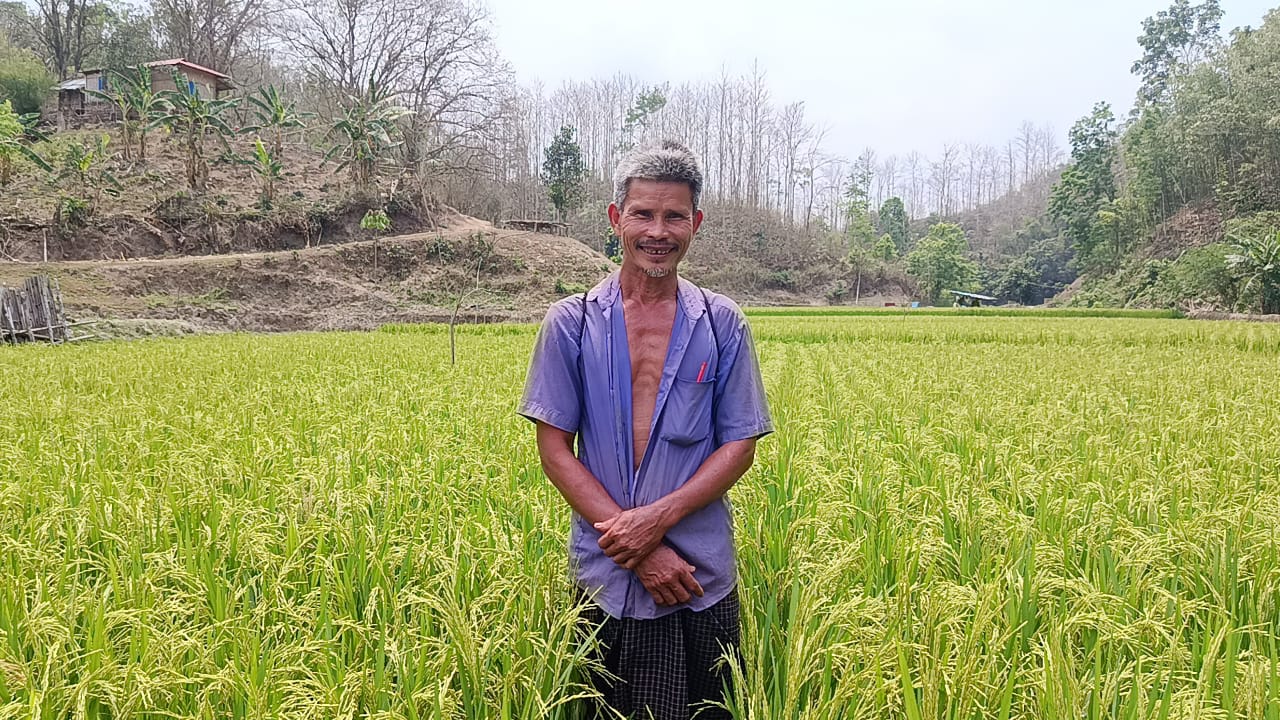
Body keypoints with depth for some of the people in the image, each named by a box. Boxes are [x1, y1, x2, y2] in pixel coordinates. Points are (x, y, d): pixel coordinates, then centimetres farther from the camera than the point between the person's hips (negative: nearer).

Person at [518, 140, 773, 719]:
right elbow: (554, 450, -4)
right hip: (605, 576, 0)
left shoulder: (723, 325, 1)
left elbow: (740, 447, 1)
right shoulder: (571, 323, -1)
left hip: (701, 577, 1)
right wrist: (641, 549, -12)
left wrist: (659, 517, -15)